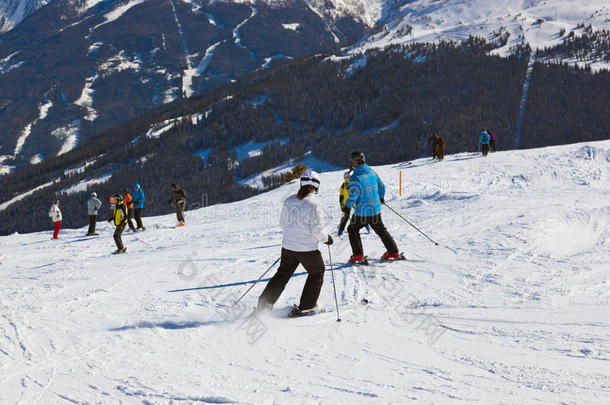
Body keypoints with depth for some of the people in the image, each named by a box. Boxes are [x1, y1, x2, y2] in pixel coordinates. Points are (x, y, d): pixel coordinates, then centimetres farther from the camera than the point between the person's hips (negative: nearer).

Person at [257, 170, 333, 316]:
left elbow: (282, 223, 10)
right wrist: (327, 239, 1)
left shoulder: (288, 201, 1)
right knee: (317, 273, 18)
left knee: (283, 274, 20)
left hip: (288, 246, 5)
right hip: (308, 248, -5)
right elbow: (317, 230, -17)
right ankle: (306, 306, 16)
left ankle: (265, 303, 16)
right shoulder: (314, 204, -17)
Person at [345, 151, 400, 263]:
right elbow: (381, 187, 12)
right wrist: (381, 197, 32)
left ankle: (358, 255, 8)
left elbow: (353, 196, -20)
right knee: (381, 230, 21)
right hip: (376, 209, 6)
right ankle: (394, 252, 26)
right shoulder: (372, 172, 1)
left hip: (362, 212, -6)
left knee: (352, 229, 14)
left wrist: (347, 206, 0)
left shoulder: (355, 178, -20)